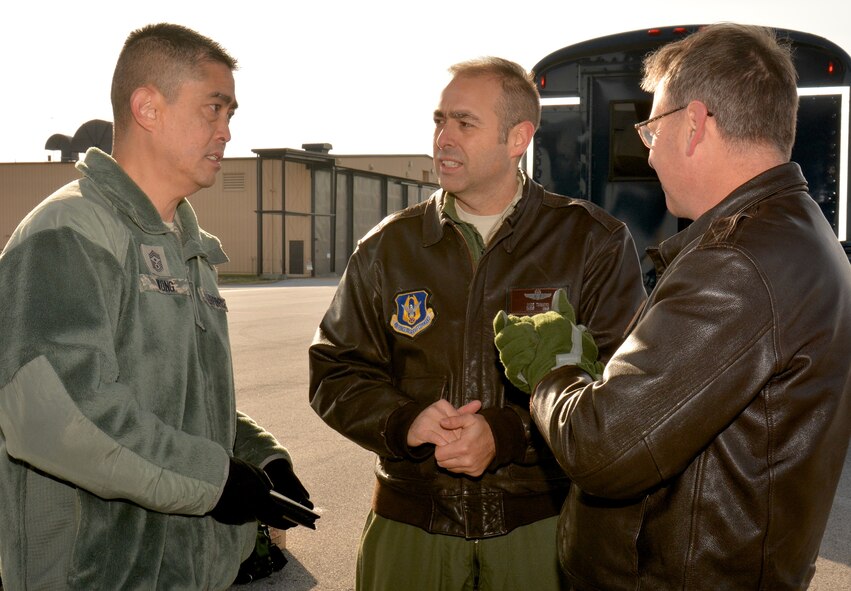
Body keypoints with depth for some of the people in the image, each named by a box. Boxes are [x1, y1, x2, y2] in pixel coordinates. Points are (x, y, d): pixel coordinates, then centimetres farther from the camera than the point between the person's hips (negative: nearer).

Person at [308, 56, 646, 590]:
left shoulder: (594, 242, -3)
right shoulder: (388, 247, 5)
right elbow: (335, 370, 5)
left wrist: (507, 434, -21)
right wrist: (404, 421, -14)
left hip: (545, 524, -2)